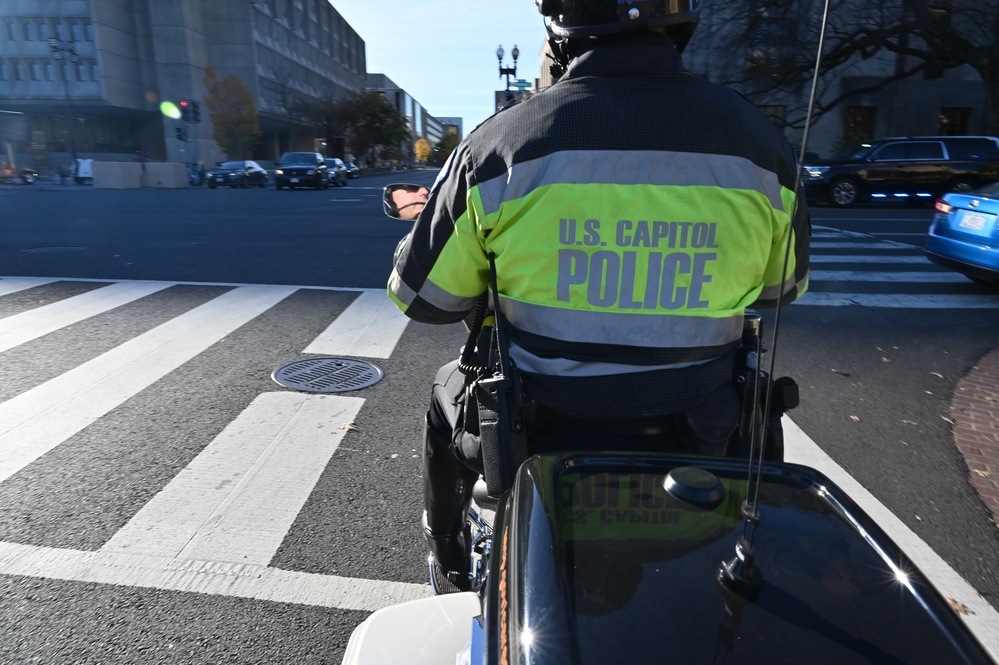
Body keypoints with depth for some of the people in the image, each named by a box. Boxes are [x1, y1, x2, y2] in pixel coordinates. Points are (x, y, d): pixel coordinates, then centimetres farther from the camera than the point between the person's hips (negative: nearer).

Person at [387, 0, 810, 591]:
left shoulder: (501, 142, -14)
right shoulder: (761, 142, -6)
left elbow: (422, 294, -4)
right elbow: (782, 287, 10)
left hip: (538, 439, -1)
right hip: (692, 447, 3)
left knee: (448, 398, 31)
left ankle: (453, 565, 51)